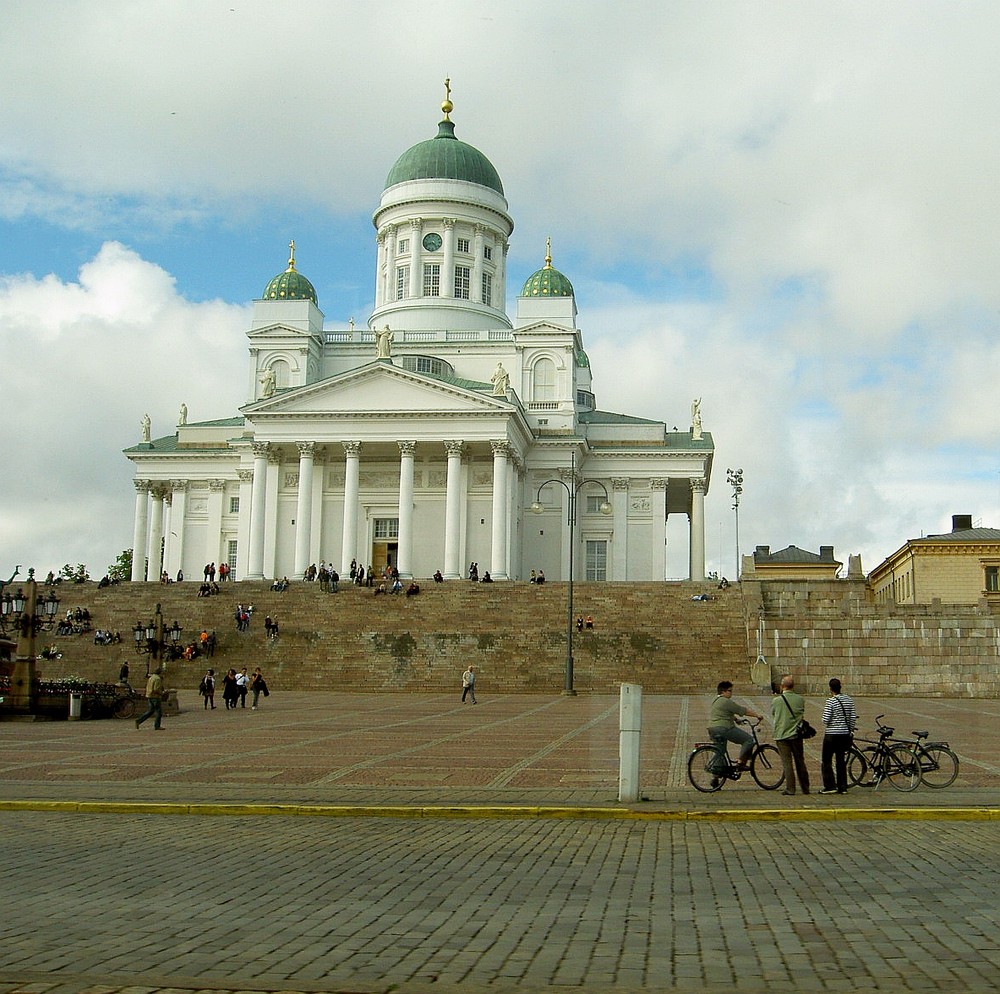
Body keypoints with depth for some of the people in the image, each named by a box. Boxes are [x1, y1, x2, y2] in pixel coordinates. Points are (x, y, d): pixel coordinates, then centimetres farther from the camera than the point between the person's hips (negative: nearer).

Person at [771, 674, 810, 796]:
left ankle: (790, 789, -3)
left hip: (781, 735, -3)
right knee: (800, 762, 14)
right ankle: (805, 788, 22)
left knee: (787, 763, 0)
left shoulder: (776, 701, -10)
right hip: (796, 735, 3)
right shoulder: (800, 699, -3)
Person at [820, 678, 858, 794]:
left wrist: (826, 725, 6)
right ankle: (842, 787, 11)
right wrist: (851, 730, 15)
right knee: (841, 760, 12)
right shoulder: (849, 700, 3)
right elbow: (853, 717, 5)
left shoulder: (831, 702, -14)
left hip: (832, 734, -6)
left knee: (826, 761, 3)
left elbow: (825, 720, -16)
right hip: (845, 734, 6)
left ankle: (830, 786, -2)